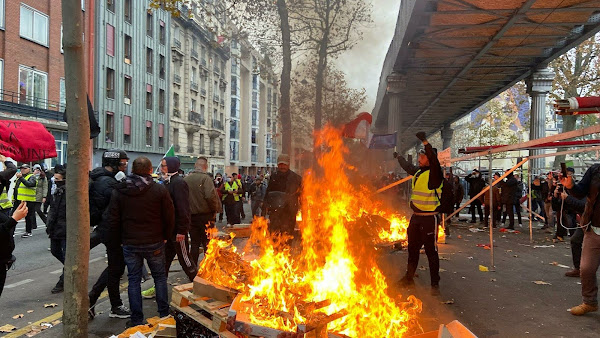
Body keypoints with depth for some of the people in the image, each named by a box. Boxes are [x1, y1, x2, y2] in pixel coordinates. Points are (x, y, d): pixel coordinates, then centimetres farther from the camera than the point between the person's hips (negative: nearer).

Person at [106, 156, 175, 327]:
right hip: (155, 243, -1)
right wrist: (165, 236, 7)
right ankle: (164, 314, 20)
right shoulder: (160, 190, -9)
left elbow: (112, 219, 0)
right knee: (160, 277, 14)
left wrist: (118, 240, 10)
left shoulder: (119, 191, -2)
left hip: (130, 244, 1)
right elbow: (169, 217, -6)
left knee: (134, 280, 10)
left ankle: (137, 320, 15)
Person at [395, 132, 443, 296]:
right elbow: (407, 166, 32)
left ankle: (435, 284, 7)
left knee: (431, 251, -2)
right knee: (412, 248, 18)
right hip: (416, 217, 8)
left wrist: (425, 141, -42)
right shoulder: (418, 172, 11)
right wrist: (399, 157, 50)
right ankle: (409, 277, 31)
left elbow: (434, 161, -33)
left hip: (429, 219, -8)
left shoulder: (434, 174, -13)